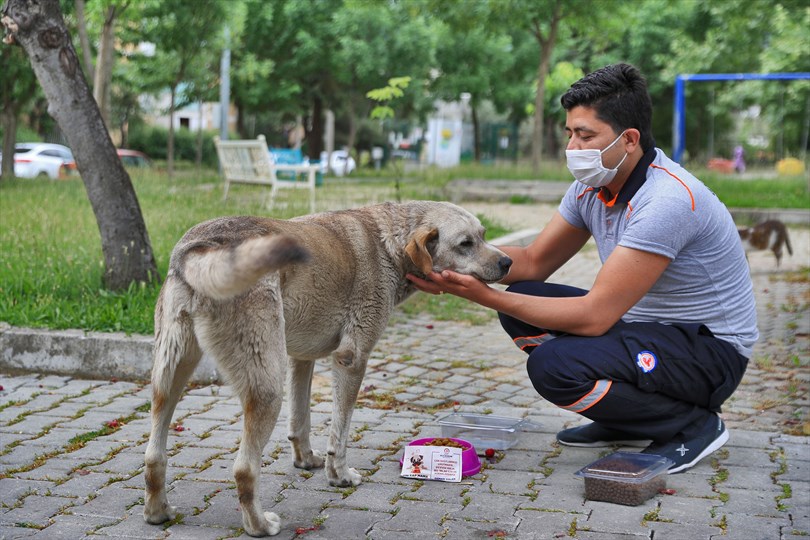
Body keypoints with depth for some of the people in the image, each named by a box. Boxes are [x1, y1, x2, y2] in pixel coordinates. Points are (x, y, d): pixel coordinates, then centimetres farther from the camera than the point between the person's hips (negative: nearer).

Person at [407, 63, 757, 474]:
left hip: (712, 348, -9)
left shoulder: (667, 200, -28)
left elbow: (595, 315, -30)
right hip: (646, 322, 9)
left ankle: (692, 424, -6)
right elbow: (533, 262, 8)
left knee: (554, 366, -27)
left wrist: (486, 296, -29)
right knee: (521, 307, 1)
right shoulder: (591, 186, 0)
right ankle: (626, 421, 11)